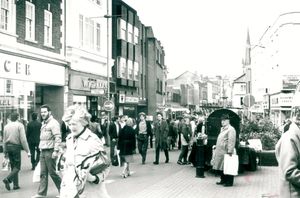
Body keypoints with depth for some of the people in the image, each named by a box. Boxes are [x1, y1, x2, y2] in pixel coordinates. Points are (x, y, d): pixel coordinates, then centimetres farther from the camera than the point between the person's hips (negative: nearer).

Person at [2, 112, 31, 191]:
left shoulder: (6, 126, 11)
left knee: (13, 166, 13)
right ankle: (7, 179, -18)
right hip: (16, 147, -6)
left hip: (8, 147, 6)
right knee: (17, 167, 1)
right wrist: (27, 151, -9)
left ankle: (15, 185, 14)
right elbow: (23, 139, -12)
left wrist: (5, 152, 20)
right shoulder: (19, 125, -6)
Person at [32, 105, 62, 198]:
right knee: (43, 173, 9)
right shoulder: (43, 123, 16)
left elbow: (58, 138, -17)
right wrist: (40, 148, 13)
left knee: (52, 172, -1)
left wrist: (56, 151, -22)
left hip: (50, 151, -8)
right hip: (43, 151, 8)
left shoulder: (53, 123, -11)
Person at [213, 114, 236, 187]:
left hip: (225, 152, -9)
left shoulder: (231, 129, -11)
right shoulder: (222, 129, 20)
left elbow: (231, 141, -19)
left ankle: (229, 182, 5)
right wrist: (216, 150, 22)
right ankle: (223, 180, 25)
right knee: (220, 167, 13)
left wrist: (230, 151, -24)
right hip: (220, 152, 9)